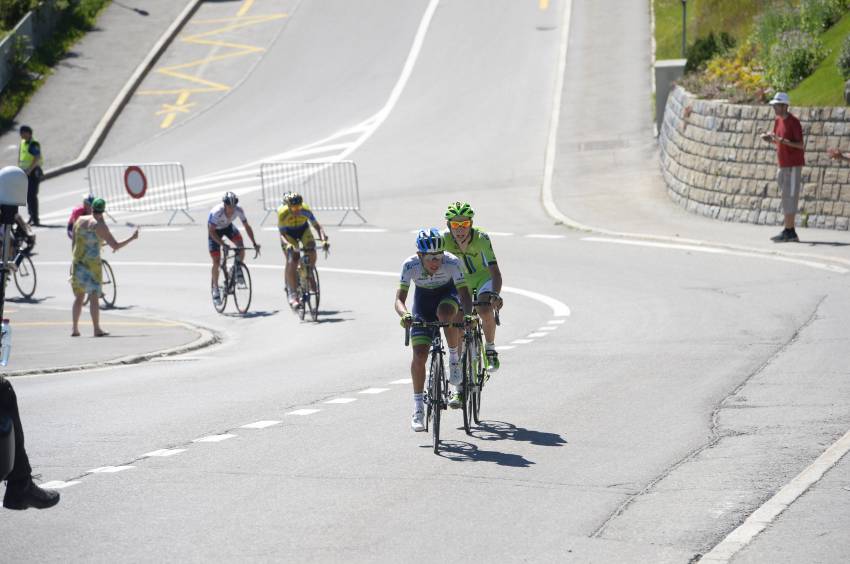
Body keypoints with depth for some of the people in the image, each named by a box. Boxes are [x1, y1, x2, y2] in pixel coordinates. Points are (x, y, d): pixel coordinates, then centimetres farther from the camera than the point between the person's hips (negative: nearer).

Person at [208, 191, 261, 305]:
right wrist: (223, 244, -43)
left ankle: (238, 269, 0)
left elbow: (247, 226, -15)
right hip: (215, 230, -3)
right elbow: (211, 231, -32)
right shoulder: (216, 212, -37)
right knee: (216, 262, -8)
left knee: (240, 244, -25)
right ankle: (215, 288, 9)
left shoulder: (238, 210, -27)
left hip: (228, 227, 3)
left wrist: (254, 243, -21)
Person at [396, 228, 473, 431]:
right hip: (423, 299, 1)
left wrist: (468, 315, -55)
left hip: (447, 294, -1)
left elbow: (464, 293, -35)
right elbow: (399, 298, -33)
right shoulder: (410, 265, -29)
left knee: (445, 313, -38)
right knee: (419, 354, -10)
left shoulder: (452, 262, -32)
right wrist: (405, 315, -55)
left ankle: (454, 358, -13)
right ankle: (418, 409, 1)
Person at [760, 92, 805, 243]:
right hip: (783, 165, 9)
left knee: (789, 197, -10)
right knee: (786, 197, 9)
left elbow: (801, 145, -16)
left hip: (794, 165, -9)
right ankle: (790, 232, 11)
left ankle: (788, 232, -10)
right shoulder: (778, 120, 12)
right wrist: (770, 138, 0)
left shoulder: (793, 122, -13)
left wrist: (784, 141, -27)